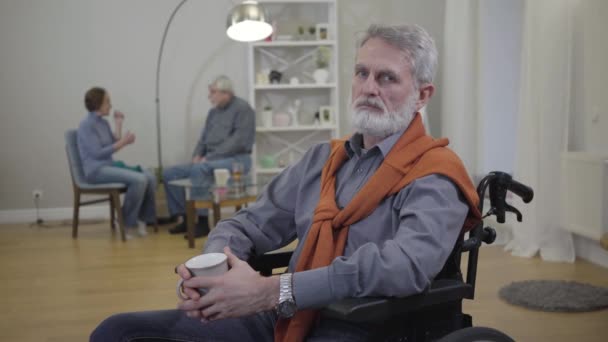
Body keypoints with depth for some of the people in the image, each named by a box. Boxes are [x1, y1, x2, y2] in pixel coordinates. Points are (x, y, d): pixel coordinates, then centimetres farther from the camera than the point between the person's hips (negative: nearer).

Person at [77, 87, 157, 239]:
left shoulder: (104, 123, 15)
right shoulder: (86, 125, -10)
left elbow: (114, 144, 9)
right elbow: (98, 153, -18)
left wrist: (118, 125, 7)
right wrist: (123, 142, -16)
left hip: (111, 166, 8)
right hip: (96, 170, -8)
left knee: (150, 177, -11)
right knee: (139, 179, -27)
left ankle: (142, 218, -1)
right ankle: (126, 223, -12)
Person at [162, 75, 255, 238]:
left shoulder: (242, 108, -8)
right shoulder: (214, 112, 18)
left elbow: (239, 141, -18)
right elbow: (204, 137, 21)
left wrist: (210, 157, -19)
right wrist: (197, 155, -1)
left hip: (237, 159, -9)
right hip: (212, 160, 9)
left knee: (199, 169, -36)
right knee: (170, 173, -2)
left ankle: (202, 222, -29)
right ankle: (186, 219, -1)